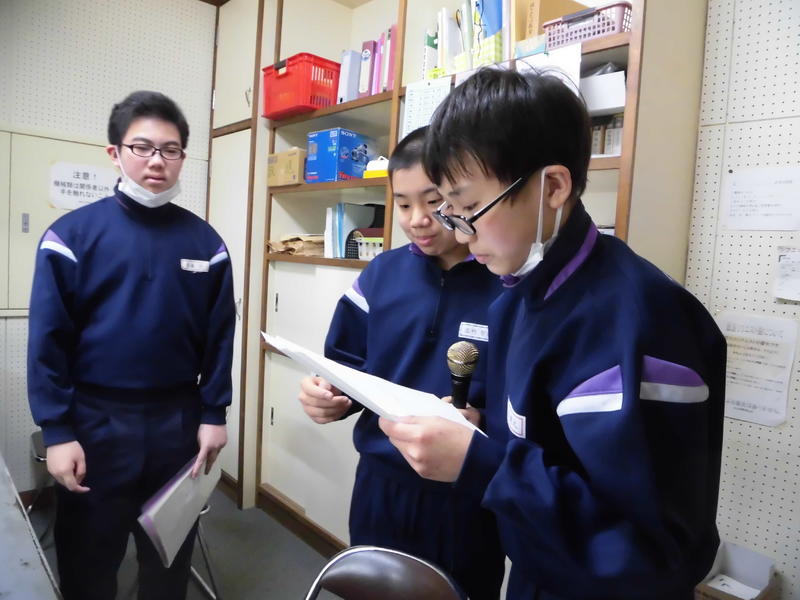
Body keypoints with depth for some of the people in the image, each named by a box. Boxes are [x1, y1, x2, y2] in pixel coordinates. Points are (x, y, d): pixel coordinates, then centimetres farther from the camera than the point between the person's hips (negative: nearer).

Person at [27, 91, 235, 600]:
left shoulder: (205, 241, 0)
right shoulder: (72, 234, -7)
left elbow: (219, 336, 1)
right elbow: (49, 340, -7)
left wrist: (214, 414, -1)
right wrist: (57, 430, -10)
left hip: (179, 418, 2)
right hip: (96, 419, -2)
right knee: (89, 553, 16)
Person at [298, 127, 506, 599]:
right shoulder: (382, 273, 0)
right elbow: (349, 367, 6)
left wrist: (482, 424, -32)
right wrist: (330, 395, -14)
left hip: (469, 502, -3)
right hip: (380, 488, 4)